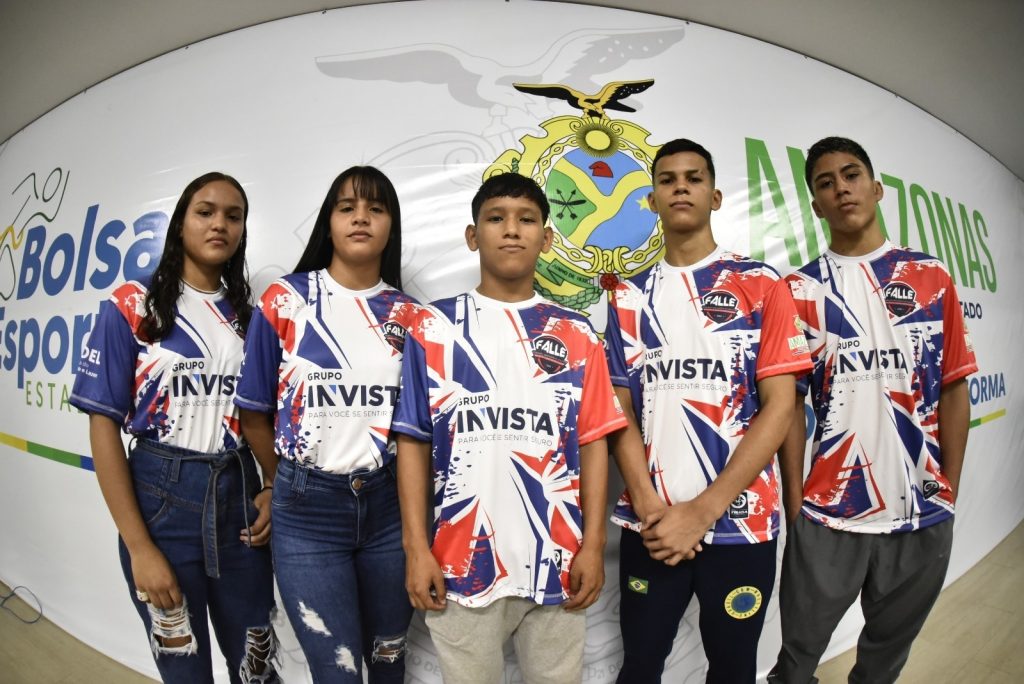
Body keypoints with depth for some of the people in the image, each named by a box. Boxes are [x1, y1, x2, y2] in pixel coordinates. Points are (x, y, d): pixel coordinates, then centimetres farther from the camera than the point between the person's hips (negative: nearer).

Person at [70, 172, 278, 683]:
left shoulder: (248, 315, 7)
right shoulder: (131, 307, -4)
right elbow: (104, 424, -7)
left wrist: (272, 491, -7)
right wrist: (138, 546, -12)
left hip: (238, 494, 3)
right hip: (161, 496, -2)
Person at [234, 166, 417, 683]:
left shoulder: (408, 316, 1)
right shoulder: (284, 301, -4)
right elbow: (254, 414, 3)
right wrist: (289, 486, 10)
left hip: (388, 505, 2)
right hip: (306, 509, -2)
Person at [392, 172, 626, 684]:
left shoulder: (576, 334, 4)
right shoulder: (434, 328, 1)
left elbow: (592, 442, 3)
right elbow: (413, 442, -1)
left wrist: (593, 545, -3)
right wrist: (416, 549, -4)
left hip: (556, 559, 2)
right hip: (462, 561, -1)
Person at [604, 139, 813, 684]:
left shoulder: (761, 285, -1)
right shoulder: (629, 296, 6)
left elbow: (779, 406, -8)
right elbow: (621, 408, 3)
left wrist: (702, 510, -13)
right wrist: (649, 505, -10)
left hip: (739, 521, -1)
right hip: (651, 525, 2)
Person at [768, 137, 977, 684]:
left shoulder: (932, 278, 3)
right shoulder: (799, 290, -2)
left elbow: (953, 390, 5)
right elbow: (790, 403, -3)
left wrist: (950, 493, 2)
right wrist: (794, 506, -6)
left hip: (924, 514, 2)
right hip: (828, 515, -2)